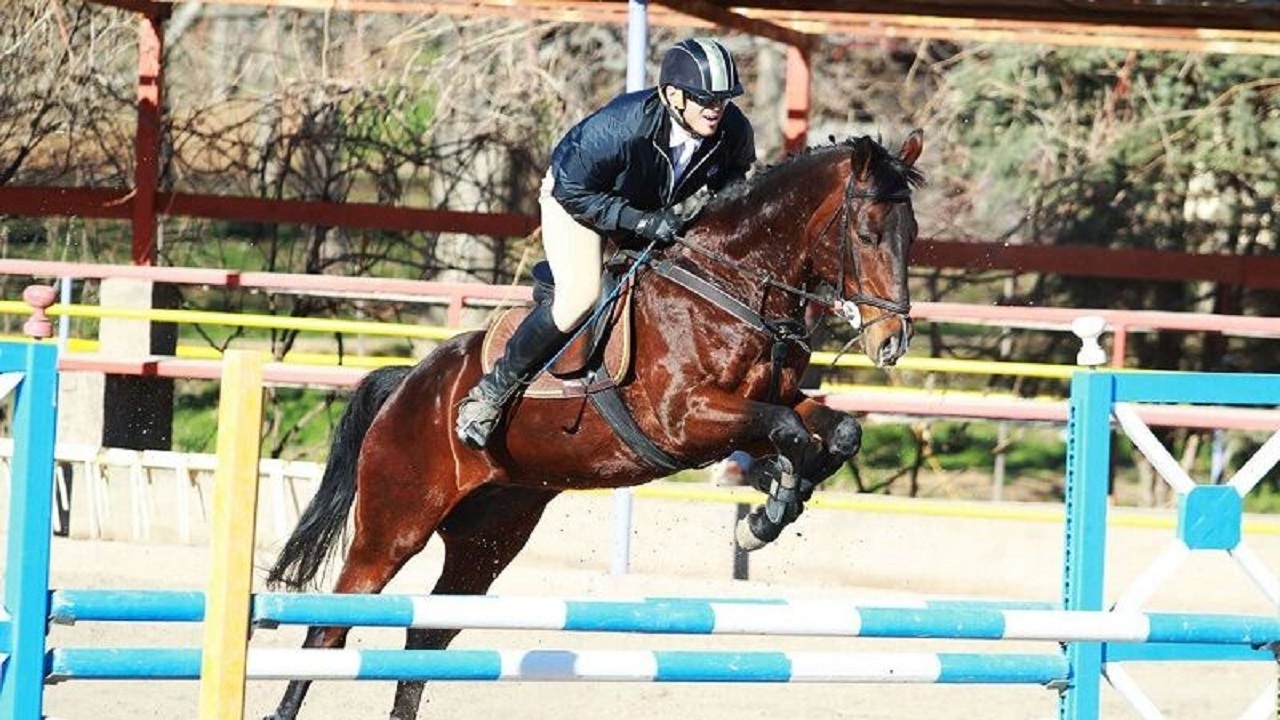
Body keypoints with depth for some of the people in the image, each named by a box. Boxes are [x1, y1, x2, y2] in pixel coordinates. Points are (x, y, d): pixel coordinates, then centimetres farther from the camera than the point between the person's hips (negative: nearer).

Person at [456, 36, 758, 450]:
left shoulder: (734, 132, -24)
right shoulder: (621, 126, -40)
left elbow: (731, 194, -1)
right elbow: (572, 191, -31)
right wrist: (641, 222, -38)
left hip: (653, 211, 6)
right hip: (576, 198, -6)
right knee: (580, 298, -25)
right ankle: (491, 392, -10)